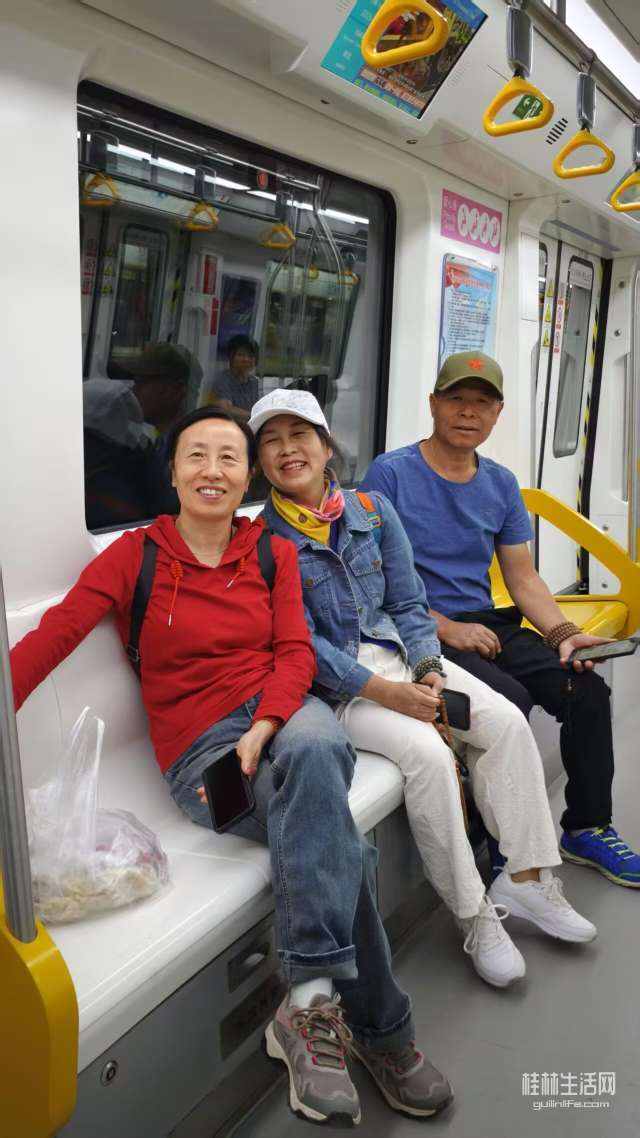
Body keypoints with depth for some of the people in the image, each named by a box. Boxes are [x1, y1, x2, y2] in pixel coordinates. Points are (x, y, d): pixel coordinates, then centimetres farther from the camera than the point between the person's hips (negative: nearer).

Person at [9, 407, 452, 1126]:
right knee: (341, 847, -29)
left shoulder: (273, 552, 13)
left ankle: (311, 1000, -31)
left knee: (313, 748, -37)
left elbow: (295, 652, 3)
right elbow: (50, 637, -8)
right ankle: (377, 1027, -14)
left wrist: (263, 731, -18)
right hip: (197, 746, -2)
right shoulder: (135, 555, 4)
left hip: (283, 714, 2)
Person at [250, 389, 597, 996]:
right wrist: (383, 692, -19)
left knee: (508, 721, -12)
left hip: (398, 654, 5)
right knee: (427, 753, -27)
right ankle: (474, 915, -8)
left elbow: (408, 603, 8)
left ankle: (527, 878, 2)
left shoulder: (372, 510, 7)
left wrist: (429, 670, -9)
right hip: (333, 682, -5)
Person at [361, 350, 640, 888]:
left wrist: (562, 633, -7)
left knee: (586, 688, -11)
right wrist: (446, 628, -18)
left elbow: (524, 577, 11)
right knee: (510, 698, -28)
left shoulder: (502, 484, 12)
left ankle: (586, 829, 9)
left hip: (488, 624, 6)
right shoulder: (391, 473, -6)